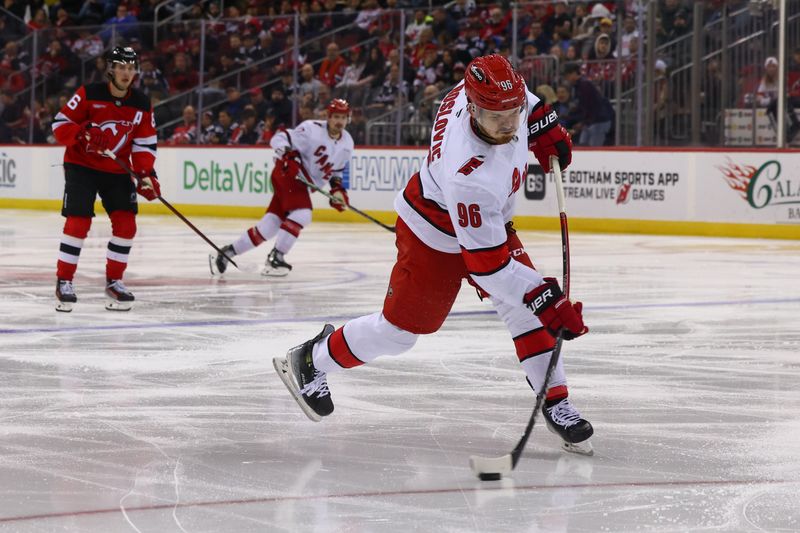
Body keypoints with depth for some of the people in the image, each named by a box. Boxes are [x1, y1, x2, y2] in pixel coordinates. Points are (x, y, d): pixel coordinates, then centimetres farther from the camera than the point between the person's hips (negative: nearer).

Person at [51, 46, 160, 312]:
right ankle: (64, 281, -5)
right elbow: (60, 124, -12)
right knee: (78, 221, -15)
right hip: (81, 165, -4)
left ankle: (114, 281, 10)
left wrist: (146, 174, -12)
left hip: (117, 170, 4)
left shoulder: (142, 104, -2)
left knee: (126, 223, -5)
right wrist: (82, 135, -30)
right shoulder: (89, 95, -14)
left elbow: (144, 144, 2)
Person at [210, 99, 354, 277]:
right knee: (302, 214, -26)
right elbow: (279, 139, -17)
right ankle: (275, 258, -18)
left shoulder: (347, 143, 6)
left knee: (270, 225, 3)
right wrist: (288, 155, -34)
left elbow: (337, 169, 20)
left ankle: (226, 252, 11)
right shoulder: (312, 129, -17)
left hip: (302, 183, 8)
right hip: (288, 174, -8)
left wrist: (337, 187, 4)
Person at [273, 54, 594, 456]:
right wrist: (546, 300, -41)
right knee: (400, 327, 5)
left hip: (489, 220, 7)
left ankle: (555, 404, 3)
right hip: (435, 233, -7)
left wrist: (545, 126, 0)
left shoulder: (482, 86, -24)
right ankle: (311, 359, 27)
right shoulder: (469, 174, -43)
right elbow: (487, 264, -39)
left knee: (526, 309, -6)